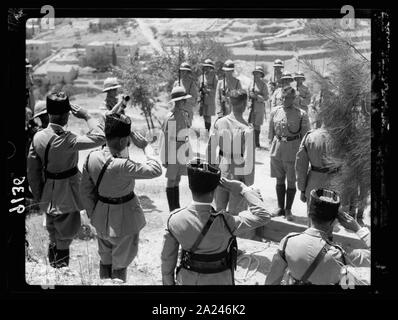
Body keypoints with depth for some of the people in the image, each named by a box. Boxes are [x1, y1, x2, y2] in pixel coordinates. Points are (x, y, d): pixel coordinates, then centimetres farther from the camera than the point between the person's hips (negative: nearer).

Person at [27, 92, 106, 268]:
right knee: (66, 232, 14)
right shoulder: (67, 140, -30)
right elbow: (99, 137, -33)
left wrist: (37, 194, 10)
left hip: (48, 192, 6)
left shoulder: (38, 137, -12)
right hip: (66, 192, -6)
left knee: (52, 224, 27)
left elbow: (32, 169, -3)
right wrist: (87, 116, -21)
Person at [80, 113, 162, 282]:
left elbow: (85, 190, 0)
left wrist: (92, 214, 12)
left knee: (105, 259, 27)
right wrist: (145, 146, -16)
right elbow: (156, 169, -27)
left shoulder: (92, 157, -11)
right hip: (124, 218, -6)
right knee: (120, 264, 15)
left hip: (101, 217, 6)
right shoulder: (122, 166, -33)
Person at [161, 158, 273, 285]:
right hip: (217, 280, -2)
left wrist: (168, 281, 9)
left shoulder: (174, 219, -21)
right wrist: (243, 189, -19)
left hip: (187, 279, 3)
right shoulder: (224, 223, -32)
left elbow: (167, 257, -7)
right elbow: (262, 216, -24)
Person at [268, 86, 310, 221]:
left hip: (293, 150, -3)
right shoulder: (275, 112, 3)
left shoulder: (301, 114, -6)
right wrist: (271, 146, 6)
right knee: (279, 179, 12)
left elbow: (305, 135, -1)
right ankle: (280, 207, 25)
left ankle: (288, 210, 17)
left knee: (291, 181, 4)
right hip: (277, 148, 3)